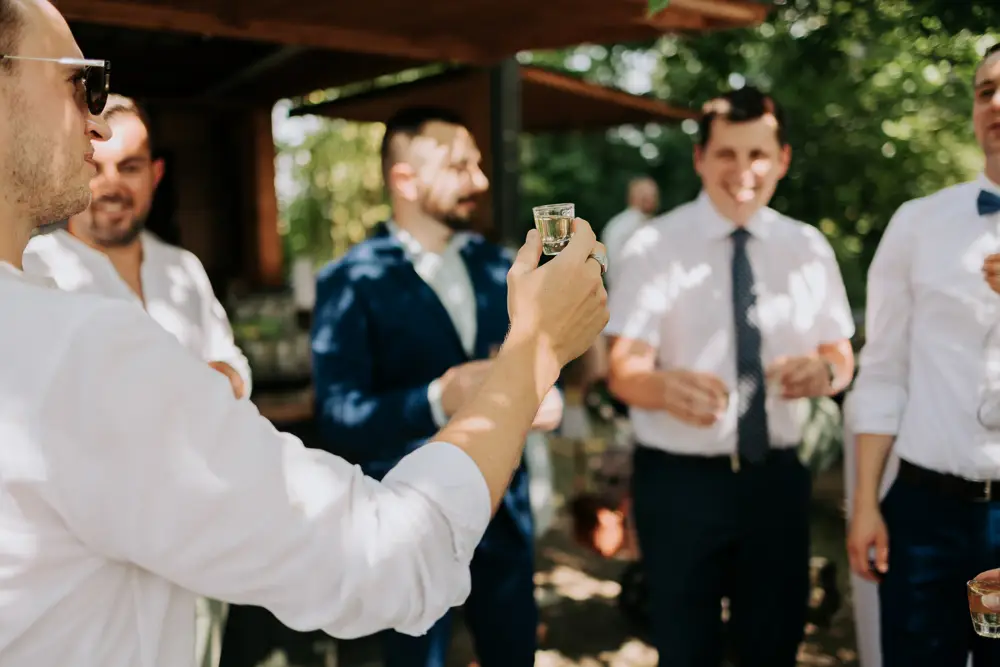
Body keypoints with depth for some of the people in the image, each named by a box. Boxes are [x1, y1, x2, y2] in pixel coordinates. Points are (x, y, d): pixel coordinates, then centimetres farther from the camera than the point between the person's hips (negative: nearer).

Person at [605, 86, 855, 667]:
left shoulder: (808, 247, 2)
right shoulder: (655, 246, -10)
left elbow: (841, 356, 8)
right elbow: (625, 371, -15)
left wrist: (823, 370, -16)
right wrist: (666, 385, -39)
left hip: (778, 477, 3)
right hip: (678, 481, -3)